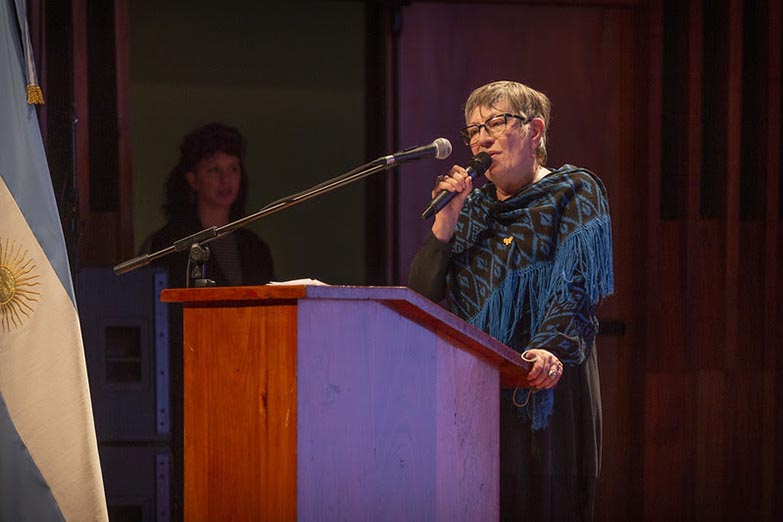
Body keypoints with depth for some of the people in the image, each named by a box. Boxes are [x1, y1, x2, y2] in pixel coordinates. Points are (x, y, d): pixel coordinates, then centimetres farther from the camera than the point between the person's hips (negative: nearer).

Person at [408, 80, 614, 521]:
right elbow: (421, 296, 11)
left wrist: (551, 350, -29)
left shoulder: (574, 192, 3)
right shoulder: (472, 205, 19)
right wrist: (446, 222, -2)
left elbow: (577, 289, -11)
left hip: (540, 390, -5)